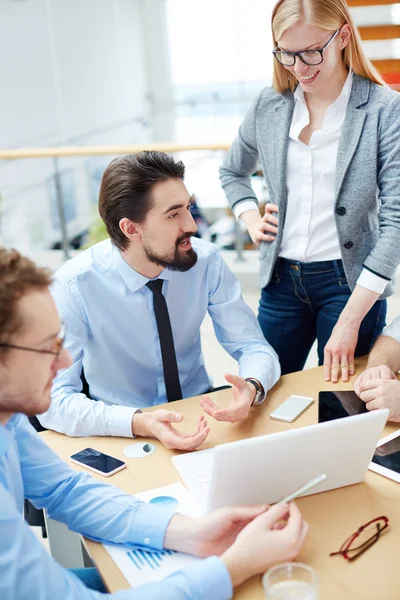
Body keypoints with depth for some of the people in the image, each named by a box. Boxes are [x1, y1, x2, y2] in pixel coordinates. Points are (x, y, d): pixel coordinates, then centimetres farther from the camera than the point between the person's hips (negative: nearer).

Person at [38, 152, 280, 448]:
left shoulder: (206, 260, -12)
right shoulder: (74, 285, -21)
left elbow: (254, 347, -6)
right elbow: (54, 399, -22)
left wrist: (252, 388, -29)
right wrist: (139, 423, -37)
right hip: (123, 434, -2)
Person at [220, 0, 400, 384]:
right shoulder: (268, 106, 3)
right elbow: (231, 171, 22)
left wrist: (349, 322, -18)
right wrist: (251, 218, 2)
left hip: (349, 281, -3)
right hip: (282, 279, 4)